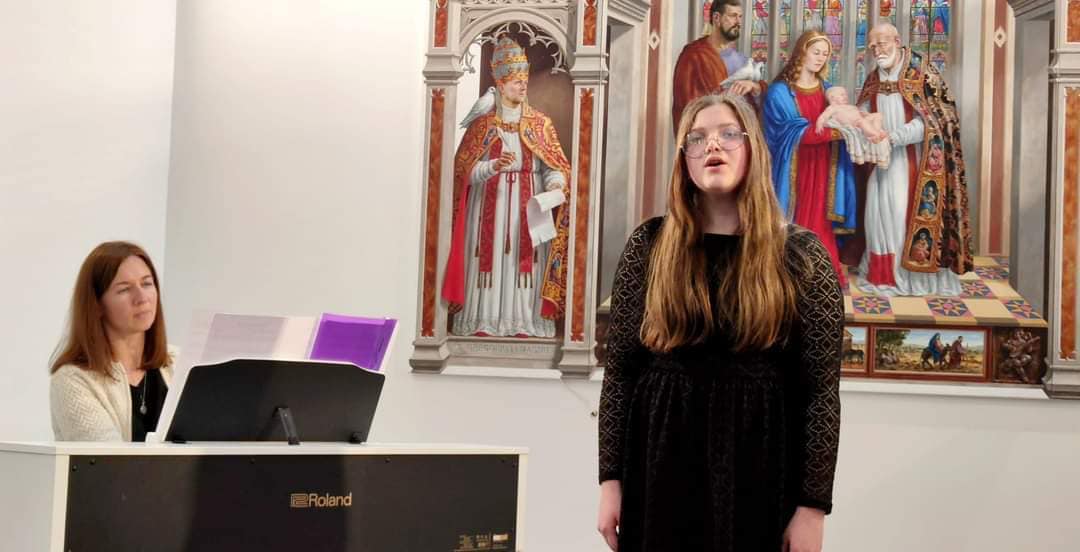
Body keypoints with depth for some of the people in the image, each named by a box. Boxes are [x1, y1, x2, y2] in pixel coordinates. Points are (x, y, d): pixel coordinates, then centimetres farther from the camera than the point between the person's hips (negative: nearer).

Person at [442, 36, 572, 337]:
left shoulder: (540, 123, 7)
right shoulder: (482, 123, 3)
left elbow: (554, 166, 2)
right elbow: (464, 169, -2)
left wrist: (555, 187, -20)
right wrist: (493, 167, -21)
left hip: (528, 206, 1)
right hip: (489, 204, -1)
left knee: (524, 262, -2)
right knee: (489, 259, -3)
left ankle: (522, 322, 2)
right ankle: (484, 322, 2)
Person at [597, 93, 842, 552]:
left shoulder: (800, 254, -3)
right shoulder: (649, 245, 1)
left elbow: (821, 390, -5)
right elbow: (621, 368, 2)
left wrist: (812, 506, -9)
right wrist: (611, 478, -3)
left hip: (759, 467, -1)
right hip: (659, 464, 1)